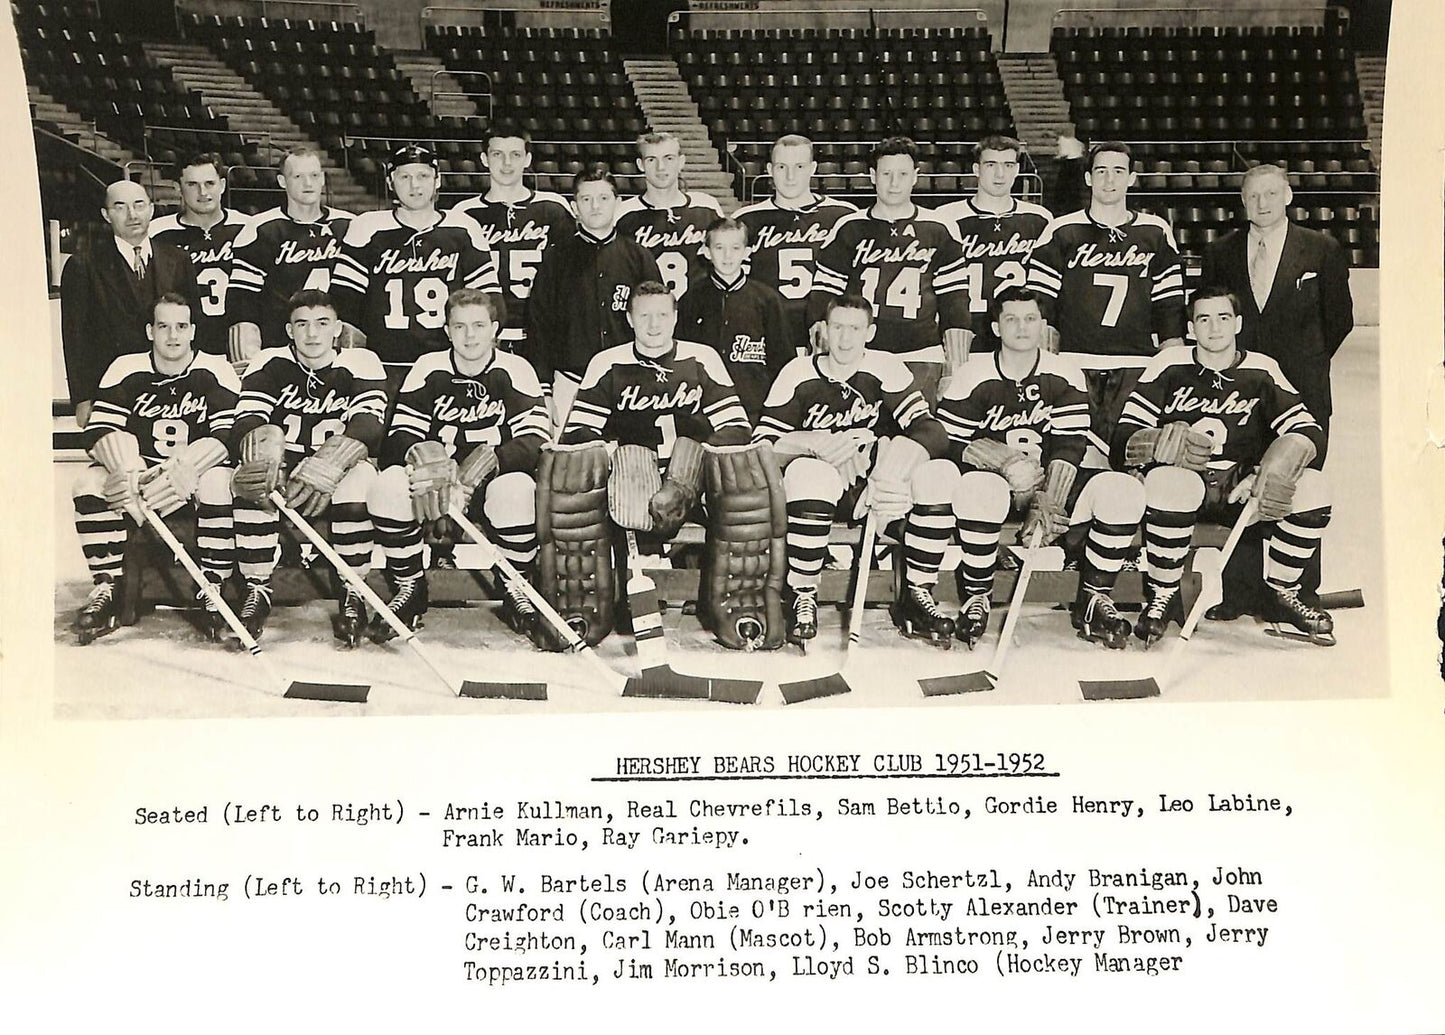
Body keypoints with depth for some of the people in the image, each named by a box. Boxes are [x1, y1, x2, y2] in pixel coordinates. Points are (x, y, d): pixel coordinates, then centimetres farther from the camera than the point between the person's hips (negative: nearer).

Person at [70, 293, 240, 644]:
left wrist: (179, 469, -30)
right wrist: (130, 473, -27)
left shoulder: (216, 372, -4)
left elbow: (230, 436, -14)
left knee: (220, 483, -35)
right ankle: (108, 590, -18)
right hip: (135, 471, 2)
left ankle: (210, 594, -27)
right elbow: (98, 432, -6)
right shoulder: (126, 370, 2)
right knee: (90, 482, -26)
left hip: (196, 474, -2)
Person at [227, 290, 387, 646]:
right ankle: (257, 590, -17)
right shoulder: (269, 364, 3)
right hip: (283, 470, 1)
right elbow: (246, 423, -9)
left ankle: (352, 594, -21)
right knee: (251, 477, -31)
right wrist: (264, 446, -34)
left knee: (359, 478, -35)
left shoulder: (362, 364, -2)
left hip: (337, 472, -1)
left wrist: (325, 468, -34)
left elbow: (368, 428, -16)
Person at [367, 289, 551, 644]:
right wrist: (424, 457, -23)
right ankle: (409, 589, -7)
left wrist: (485, 463, -26)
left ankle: (516, 592, -11)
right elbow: (400, 435, 0)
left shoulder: (514, 371, -2)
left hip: (493, 481, -2)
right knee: (387, 484, -28)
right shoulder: (428, 369, 4)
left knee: (518, 489, -37)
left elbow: (536, 440, -11)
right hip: (436, 485, 2)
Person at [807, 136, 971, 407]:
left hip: (921, 355, 0)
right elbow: (826, 284, 10)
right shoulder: (849, 228, 9)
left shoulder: (939, 230, 10)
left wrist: (956, 331, 3)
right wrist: (820, 323, -5)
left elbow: (954, 293, 12)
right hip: (859, 355, 0)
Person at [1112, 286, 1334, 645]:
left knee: (1312, 487, -23)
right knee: (1167, 482, -38)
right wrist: (1165, 444, -28)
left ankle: (1279, 592, -1)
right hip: (1187, 483, -2)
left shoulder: (1262, 370, 5)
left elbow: (1309, 430, -3)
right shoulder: (1169, 366, -1)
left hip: (1240, 486, 3)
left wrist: (1275, 470, -23)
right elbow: (1124, 440, -6)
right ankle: (1162, 597, -18)